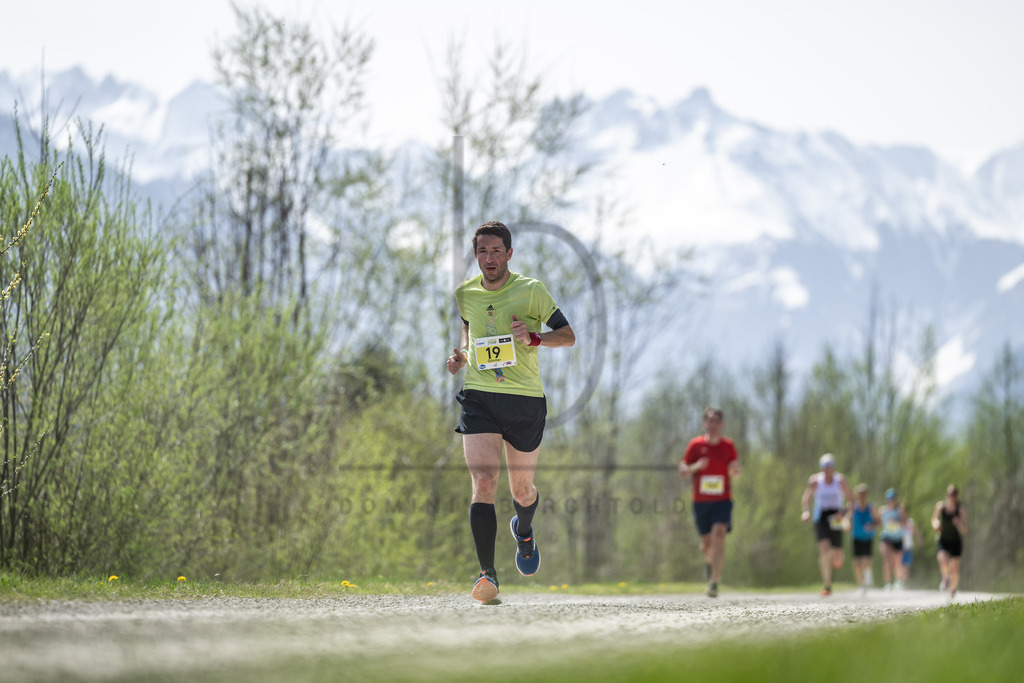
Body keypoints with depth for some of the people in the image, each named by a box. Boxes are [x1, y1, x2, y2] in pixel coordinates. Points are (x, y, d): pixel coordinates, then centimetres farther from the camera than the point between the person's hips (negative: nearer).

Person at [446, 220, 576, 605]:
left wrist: (534, 337, -19)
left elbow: (568, 335, 0)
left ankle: (524, 530, 49)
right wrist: (461, 354, 6)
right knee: (483, 483, -18)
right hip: (478, 397, 1)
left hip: (525, 400, -1)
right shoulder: (465, 294, 6)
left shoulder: (530, 291, -4)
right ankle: (487, 574, -22)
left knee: (522, 490, 12)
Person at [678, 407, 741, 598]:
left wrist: (735, 470, -11)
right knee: (706, 542, 9)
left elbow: (735, 474, 13)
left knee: (718, 537, -20)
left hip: (723, 500, -1)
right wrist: (696, 467, -19)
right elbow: (682, 473, 1)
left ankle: (714, 583, -23)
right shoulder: (695, 444, 1)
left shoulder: (728, 446, 3)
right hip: (700, 501, 1)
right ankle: (709, 561, 47)